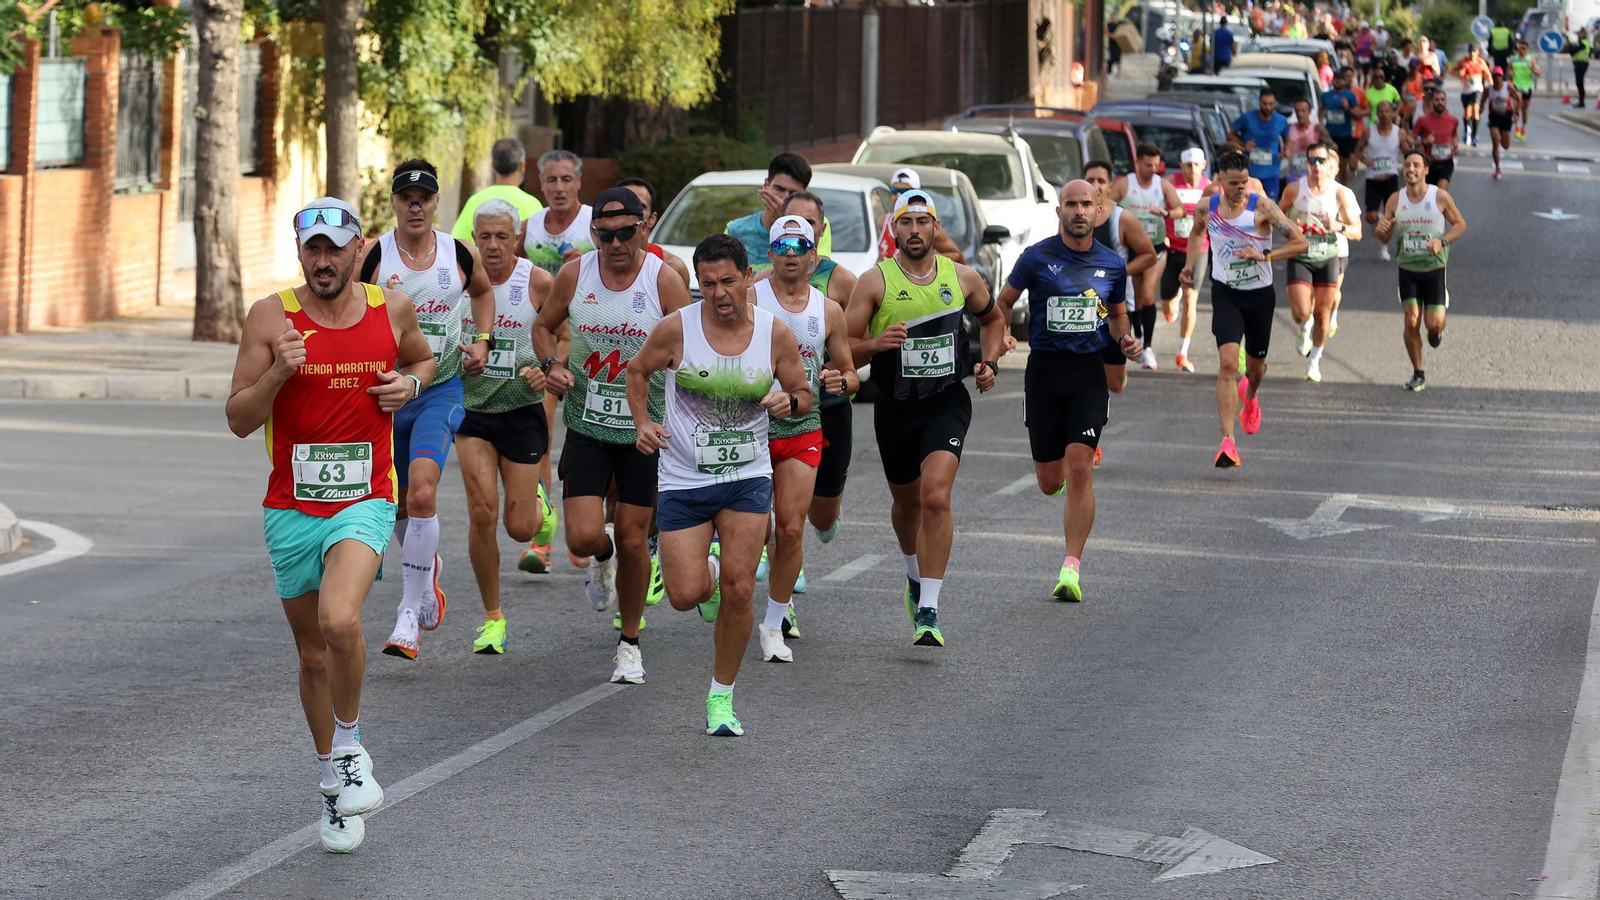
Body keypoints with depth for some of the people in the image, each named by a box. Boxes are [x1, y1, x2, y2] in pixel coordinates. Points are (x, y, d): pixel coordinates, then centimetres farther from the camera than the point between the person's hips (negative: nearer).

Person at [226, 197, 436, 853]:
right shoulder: (271, 317, -6)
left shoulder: (391, 310, 0)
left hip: (364, 502, -1)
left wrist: (411, 383, 0)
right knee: (313, 656, 12)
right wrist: (279, 372, -22)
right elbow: (238, 419, -5)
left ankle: (350, 746, -3)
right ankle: (331, 781, 31)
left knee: (340, 622, -27)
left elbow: (422, 358, 23)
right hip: (291, 509, 1)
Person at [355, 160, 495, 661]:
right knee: (401, 504, 13)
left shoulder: (460, 255, -1)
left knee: (422, 493, -20)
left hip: (440, 391, -1)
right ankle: (426, 567, 46)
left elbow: (483, 290, 21)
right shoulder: (372, 257, -7)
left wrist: (482, 342, 8)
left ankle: (409, 615, -16)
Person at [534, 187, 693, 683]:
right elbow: (544, 325, 15)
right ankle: (603, 558, 29)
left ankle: (630, 642, 24)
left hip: (646, 429, -1)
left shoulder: (664, 280, -10)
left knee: (632, 541, 4)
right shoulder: (574, 275, -3)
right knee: (583, 539, -10)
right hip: (587, 424, 1)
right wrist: (551, 364, -6)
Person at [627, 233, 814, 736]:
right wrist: (642, 422, -5)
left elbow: (803, 395, 8)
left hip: (747, 477, 0)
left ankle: (722, 696, 6)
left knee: (738, 590, -11)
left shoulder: (775, 334, -5)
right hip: (683, 480, 0)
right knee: (685, 596, -7)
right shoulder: (676, 328, -9)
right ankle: (706, 571, 32)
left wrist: (789, 401, -15)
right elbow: (638, 371, 9)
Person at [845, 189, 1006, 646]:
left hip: (947, 403, -1)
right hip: (894, 407, 1)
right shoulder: (875, 281, -5)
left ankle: (928, 610, -18)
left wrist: (989, 362, 5)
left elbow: (993, 319, 22)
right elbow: (843, 346, -4)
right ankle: (916, 576, 50)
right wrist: (875, 344, -24)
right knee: (906, 502, 18)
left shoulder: (962, 278, 1)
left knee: (936, 497, -20)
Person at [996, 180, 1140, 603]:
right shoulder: (1037, 258, -2)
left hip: (1089, 371, 0)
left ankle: (1071, 568, -10)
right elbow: (1004, 303, 8)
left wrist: (1126, 339, 0)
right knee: (1050, 482, 3)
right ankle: (1058, 471, 44)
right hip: (1044, 367, 0)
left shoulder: (1112, 264, 6)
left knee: (1079, 468, -14)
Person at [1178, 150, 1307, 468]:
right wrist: (1190, 264, 6)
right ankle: (1227, 442, -22)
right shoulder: (1207, 207, -5)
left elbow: (1300, 242, -15)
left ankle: (1250, 396, 58)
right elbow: (1196, 231, 20)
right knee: (1228, 364, -18)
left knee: (1256, 364, 18)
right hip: (1226, 294, 0)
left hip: (1260, 295, 0)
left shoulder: (1262, 207, -15)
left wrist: (1264, 256, -27)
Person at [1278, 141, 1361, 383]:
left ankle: (1315, 359, 25)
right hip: (1300, 257, 0)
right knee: (1301, 313, -12)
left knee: (1322, 313, 2)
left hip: (1330, 257, 0)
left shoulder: (1341, 194, -8)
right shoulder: (1294, 190, -6)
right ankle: (1304, 329, 26)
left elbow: (1357, 232, -7)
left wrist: (1339, 227, -27)